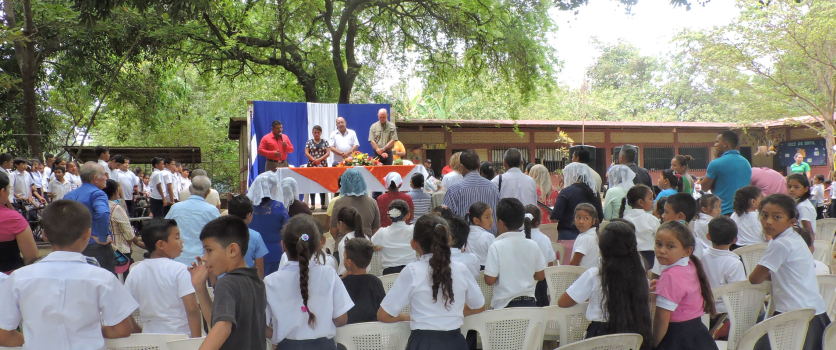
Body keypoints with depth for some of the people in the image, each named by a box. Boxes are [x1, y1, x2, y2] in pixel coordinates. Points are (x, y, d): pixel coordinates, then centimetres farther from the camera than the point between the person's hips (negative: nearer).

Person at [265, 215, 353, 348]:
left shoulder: (271, 281, -10)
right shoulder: (328, 275, -9)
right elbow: (341, 319, -4)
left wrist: (277, 334, 10)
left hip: (288, 345, 0)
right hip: (324, 344, 0)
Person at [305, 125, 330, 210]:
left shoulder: (325, 141, 7)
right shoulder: (309, 142, 6)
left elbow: (328, 153, -1)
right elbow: (306, 153, -2)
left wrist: (319, 159, -14)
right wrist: (314, 160, -17)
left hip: (323, 165, 0)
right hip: (311, 165, 0)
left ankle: (323, 204, 6)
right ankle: (312, 204, 3)